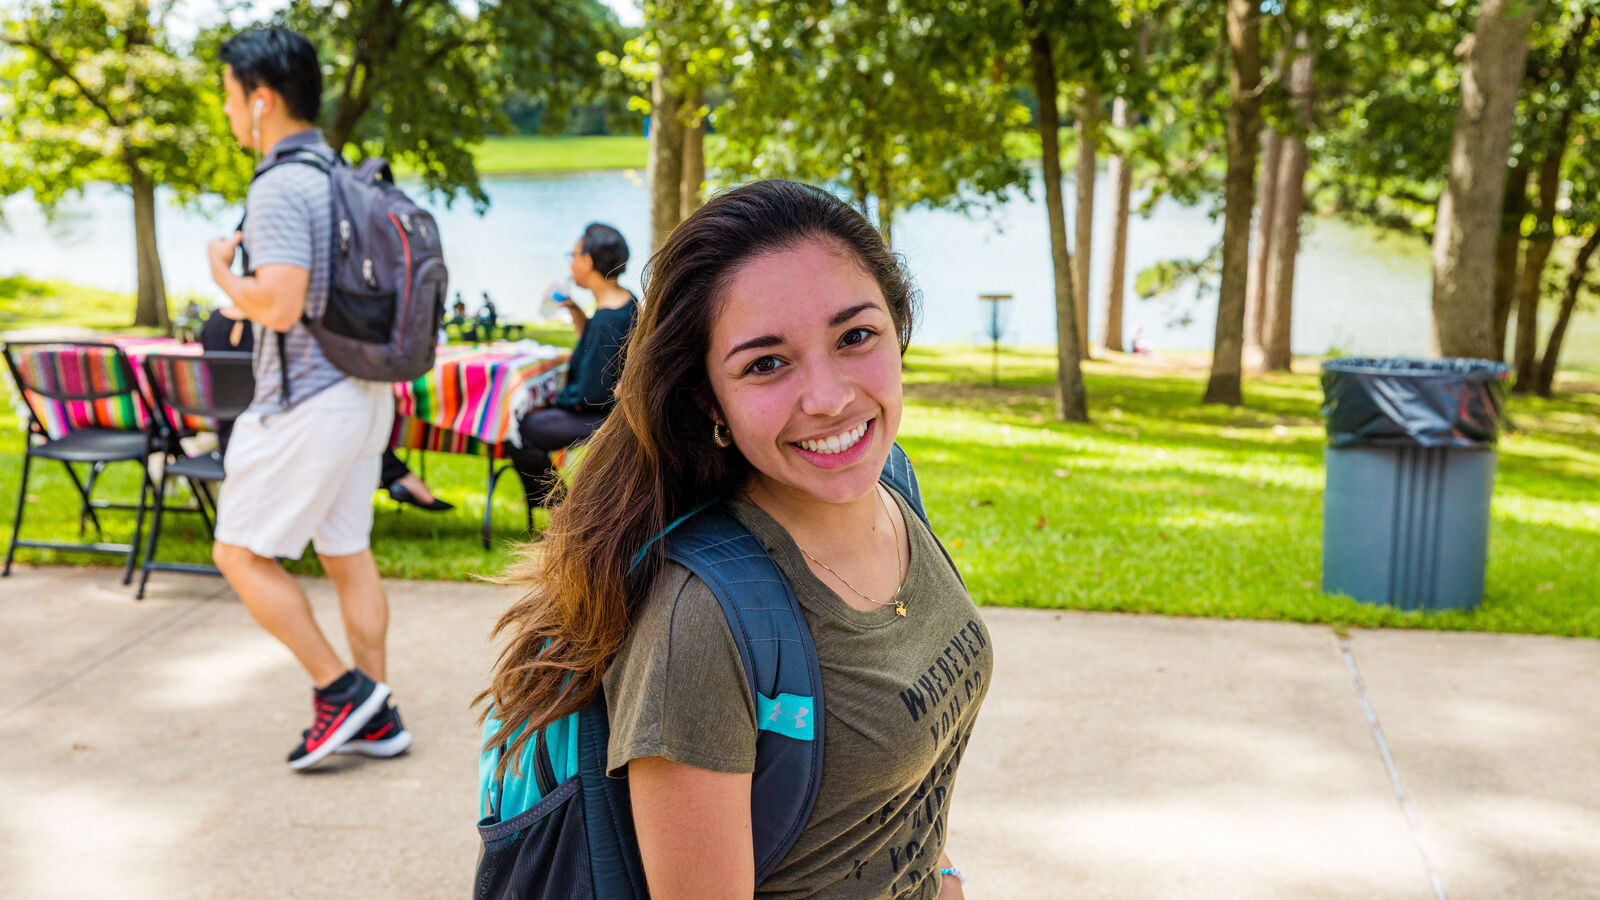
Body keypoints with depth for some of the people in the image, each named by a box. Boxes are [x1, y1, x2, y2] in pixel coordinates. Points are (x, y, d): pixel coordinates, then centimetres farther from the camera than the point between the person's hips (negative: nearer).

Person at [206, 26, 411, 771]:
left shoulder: (279, 187, -18)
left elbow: (280, 304, -26)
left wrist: (223, 274, -8)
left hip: (308, 404, -9)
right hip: (362, 390, 9)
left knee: (241, 553, 3)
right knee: (347, 551, 14)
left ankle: (340, 689, 4)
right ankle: (375, 717, 20)